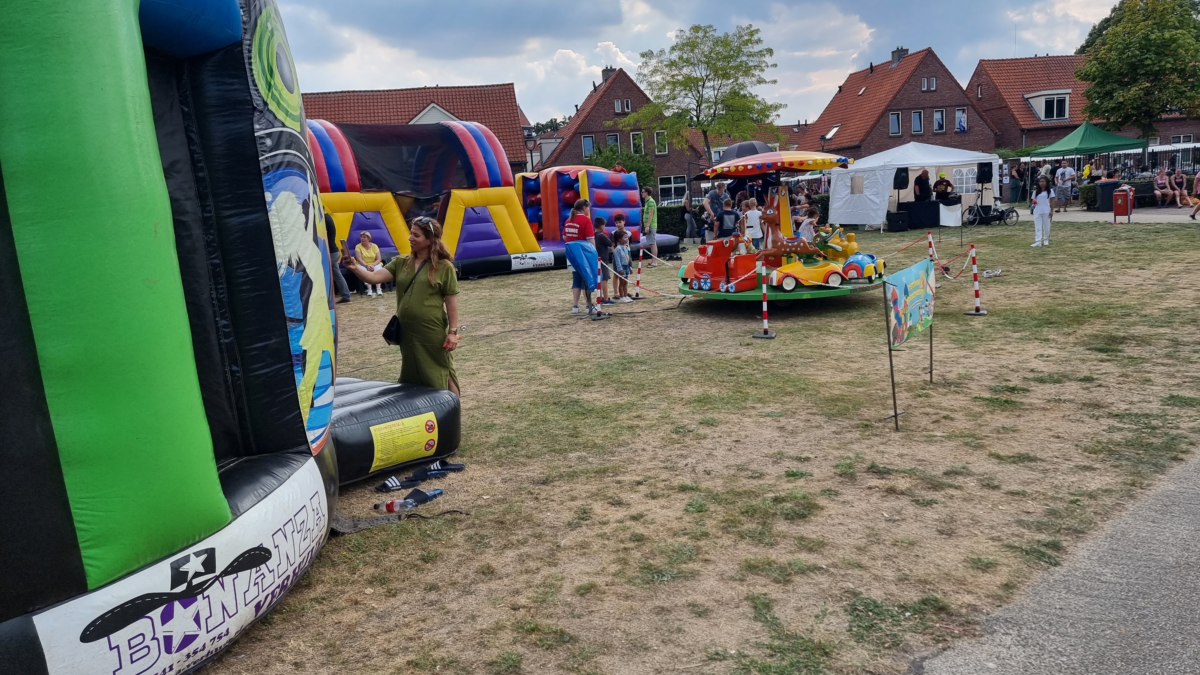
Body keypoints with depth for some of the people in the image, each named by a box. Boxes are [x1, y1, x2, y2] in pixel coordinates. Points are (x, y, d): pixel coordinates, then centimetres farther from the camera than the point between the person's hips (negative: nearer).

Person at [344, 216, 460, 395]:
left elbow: (451, 302, -6)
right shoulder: (401, 263, 6)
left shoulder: (444, 267, -7)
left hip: (433, 333, -5)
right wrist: (355, 268, -22)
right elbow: (374, 277, -4)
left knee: (440, 377, 5)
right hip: (406, 332, 5)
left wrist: (453, 331, -9)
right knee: (410, 378, 17)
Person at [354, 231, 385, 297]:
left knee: (378, 268, -34)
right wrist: (367, 266, -26)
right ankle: (369, 290, -40)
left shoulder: (374, 246, 1)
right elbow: (359, 259, -11)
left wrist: (373, 265, -22)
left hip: (374, 265, 1)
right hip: (363, 265, -1)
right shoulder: (358, 247, -3)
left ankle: (379, 289, -39)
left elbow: (379, 259, -4)